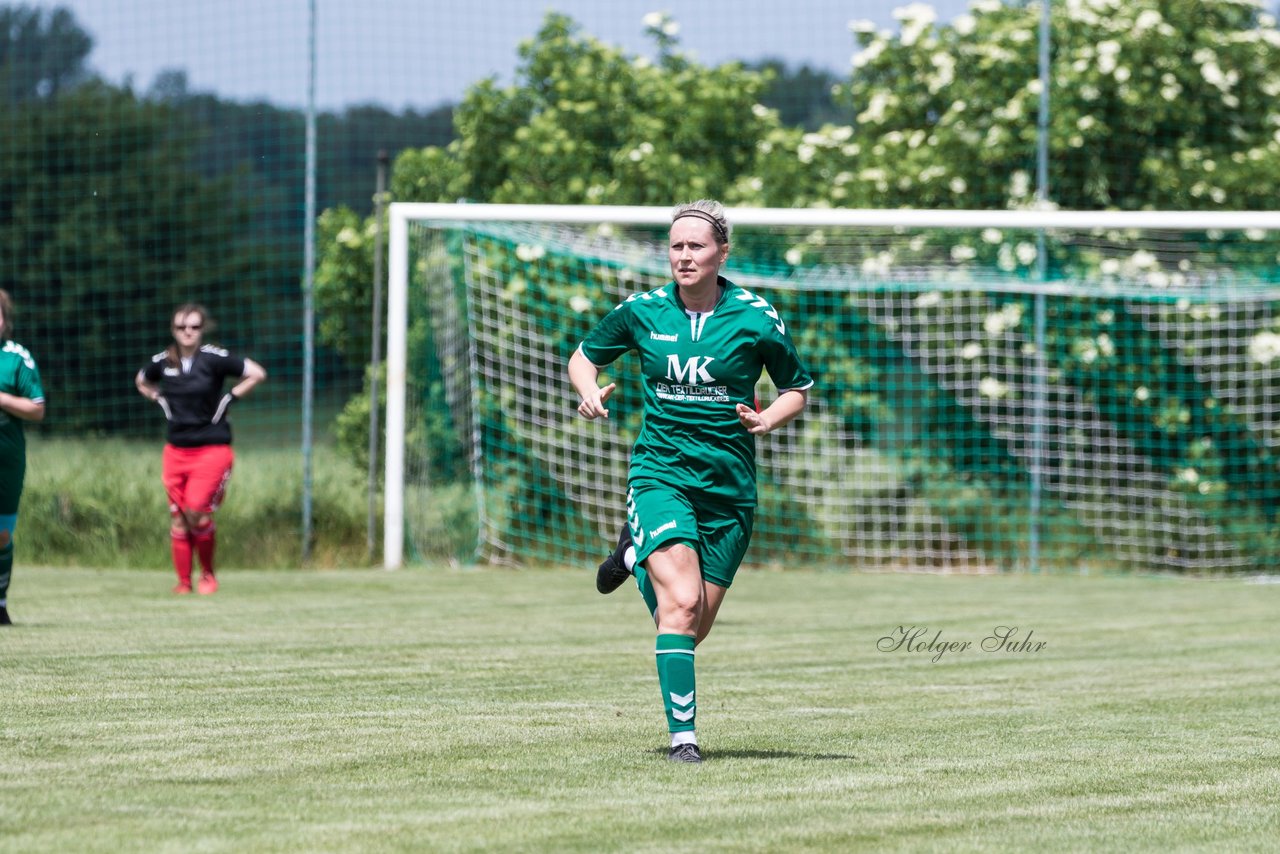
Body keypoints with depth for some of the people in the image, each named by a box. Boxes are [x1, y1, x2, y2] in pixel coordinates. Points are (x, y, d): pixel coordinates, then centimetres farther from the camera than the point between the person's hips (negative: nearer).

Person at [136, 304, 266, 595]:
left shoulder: (214, 358, -8)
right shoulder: (162, 361, 5)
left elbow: (257, 374, -5)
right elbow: (142, 382, 27)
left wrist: (229, 398, -6)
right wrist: (160, 399, 11)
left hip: (212, 449, -4)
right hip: (176, 449, 4)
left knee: (196, 511, -16)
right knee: (178, 517, 2)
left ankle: (208, 574, 5)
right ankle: (184, 581, 11)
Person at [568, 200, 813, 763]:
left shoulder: (756, 318, -2)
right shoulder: (642, 311, 0)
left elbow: (797, 389, 9)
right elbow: (584, 356, 15)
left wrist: (767, 420, -11)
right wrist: (590, 392, -7)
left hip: (730, 486, 2)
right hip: (660, 475, -1)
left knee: (693, 628, 8)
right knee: (681, 603, -23)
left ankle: (637, 555, 38)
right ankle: (682, 736, -17)